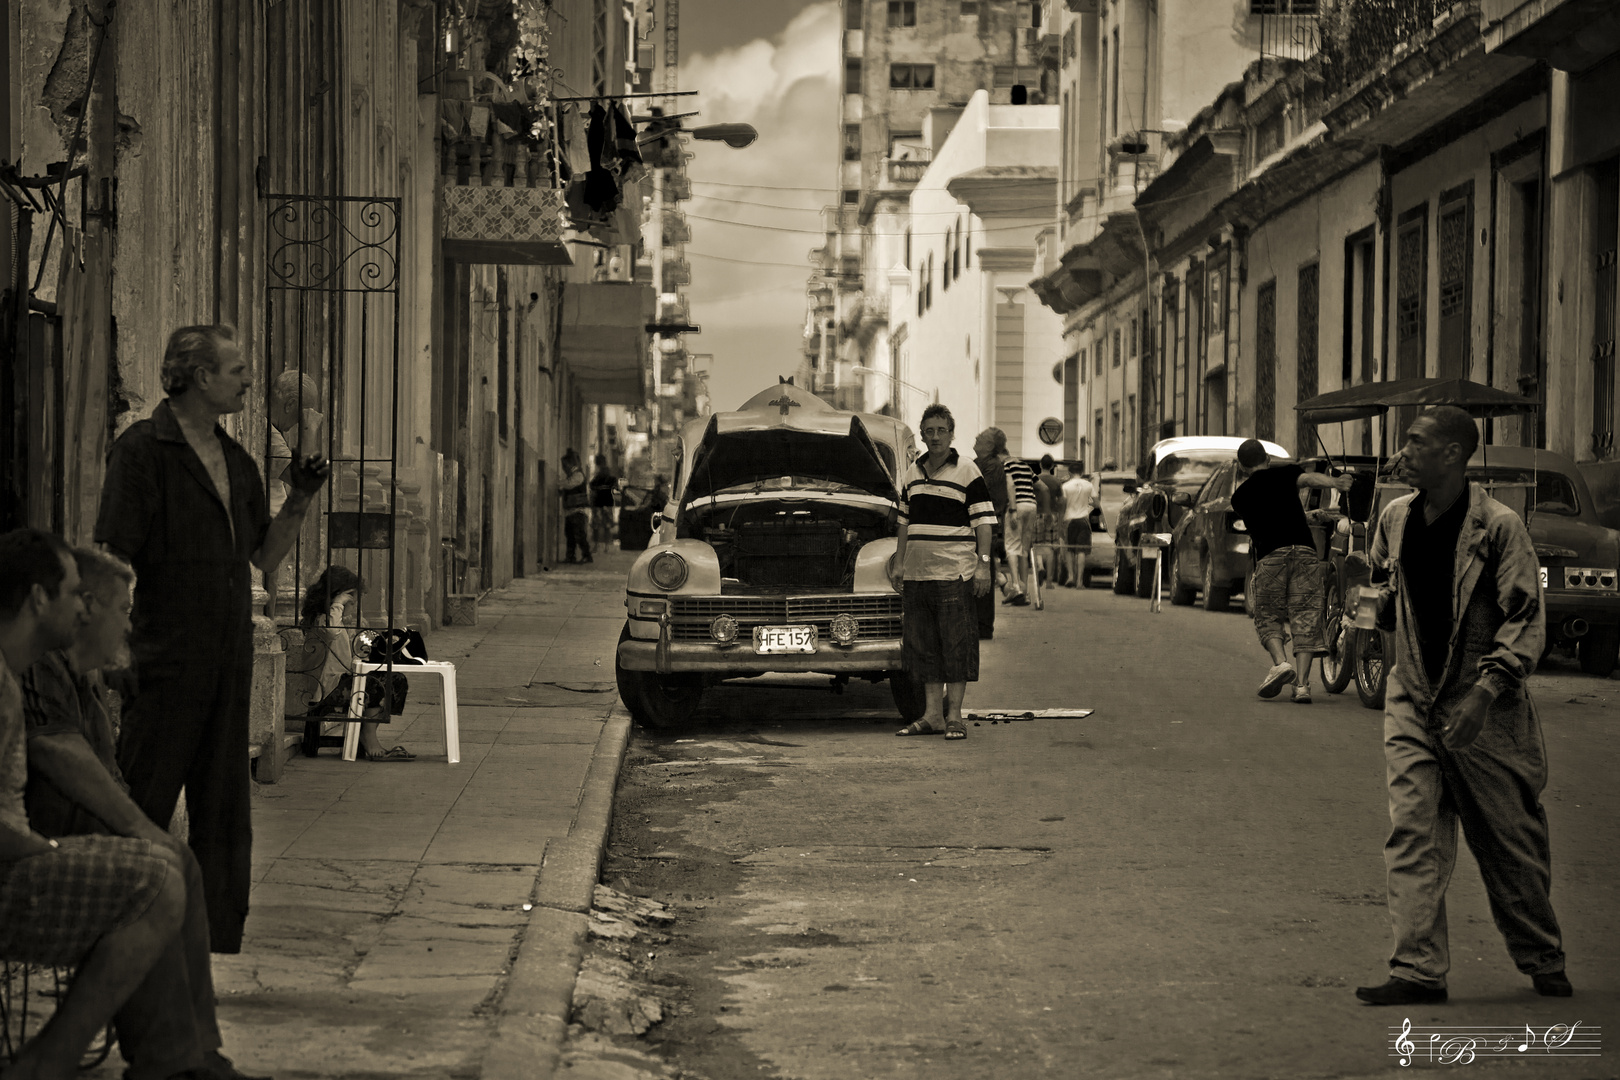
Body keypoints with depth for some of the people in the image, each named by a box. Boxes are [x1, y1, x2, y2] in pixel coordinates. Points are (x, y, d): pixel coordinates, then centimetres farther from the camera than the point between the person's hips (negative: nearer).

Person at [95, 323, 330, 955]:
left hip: (230, 660, 7)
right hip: (167, 661, -7)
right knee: (141, 809, -4)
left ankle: (219, 943, 16)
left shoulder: (237, 462, 14)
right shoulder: (144, 449, -8)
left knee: (225, 813, 9)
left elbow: (265, 558, 20)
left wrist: (298, 502, 4)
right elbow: (115, 557, -13)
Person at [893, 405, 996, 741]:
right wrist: (899, 563, 16)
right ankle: (932, 714, 11)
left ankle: (954, 715, -1)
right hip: (916, 572, 5)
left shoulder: (967, 473, -1)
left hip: (954, 574, -5)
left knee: (956, 645, -4)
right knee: (923, 645, 6)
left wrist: (983, 564, -11)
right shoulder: (913, 473, 14)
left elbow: (983, 521, -4)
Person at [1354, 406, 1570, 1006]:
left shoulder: (1498, 526, -13)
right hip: (1413, 702, 5)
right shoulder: (1395, 519, 5)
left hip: (1484, 711, -5)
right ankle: (1419, 970, -7)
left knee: (1510, 843, 6)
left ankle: (1543, 962, 24)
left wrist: (1487, 691, -23)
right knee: (1412, 833, -7)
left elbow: (1527, 618, -14)